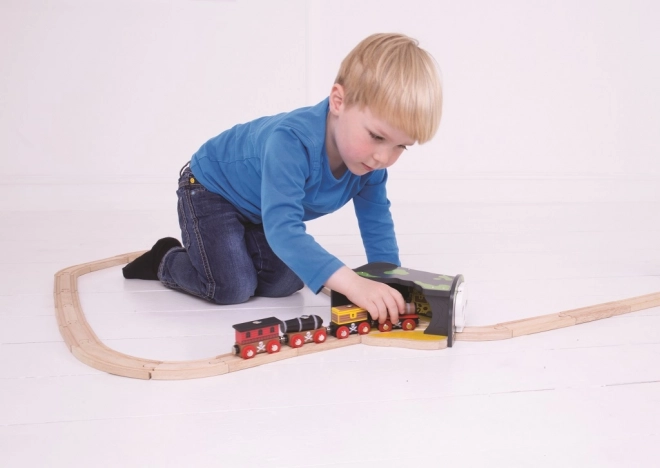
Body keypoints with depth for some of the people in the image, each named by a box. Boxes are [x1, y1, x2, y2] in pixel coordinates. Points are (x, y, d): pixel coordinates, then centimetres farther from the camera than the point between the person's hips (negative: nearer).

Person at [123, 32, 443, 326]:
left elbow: (377, 222, -8)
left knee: (284, 283, -6)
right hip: (211, 189, -6)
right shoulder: (291, 143, -44)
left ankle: (236, 248, 21)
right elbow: (283, 229, -51)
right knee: (233, 288, -17)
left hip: (259, 209, 7)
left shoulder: (370, 161, -22)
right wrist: (351, 282, -60)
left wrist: (389, 279, -21)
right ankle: (166, 260, 10)